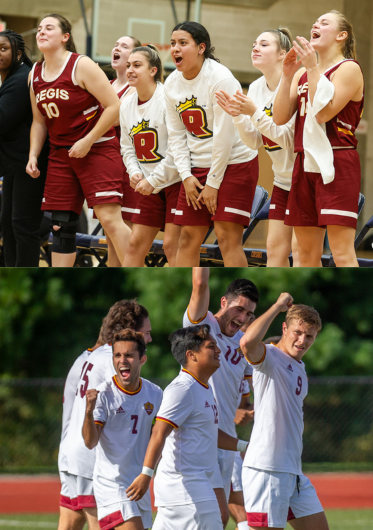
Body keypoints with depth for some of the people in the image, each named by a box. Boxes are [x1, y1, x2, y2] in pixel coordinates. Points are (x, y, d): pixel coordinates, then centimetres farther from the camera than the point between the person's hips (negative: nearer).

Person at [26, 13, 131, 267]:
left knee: (110, 217, -15)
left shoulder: (82, 66, -12)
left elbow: (114, 106, -15)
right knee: (61, 224, 6)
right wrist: (33, 155, 5)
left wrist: (88, 141, -17)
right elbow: (39, 121, 18)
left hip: (97, 149, -7)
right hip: (61, 155, 7)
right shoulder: (35, 75, 8)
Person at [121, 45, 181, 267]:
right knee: (136, 242, 6)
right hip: (151, 187, 7)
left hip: (177, 180, -7)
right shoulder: (127, 105, 7)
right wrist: (135, 173, -4)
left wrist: (153, 180, -17)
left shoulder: (168, 99, -16)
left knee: (172, 244, -9)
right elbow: (128, 148, 16)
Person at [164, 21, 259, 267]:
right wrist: (186, 176, -3)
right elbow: (177, 135, 7)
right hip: (198, 168, 7)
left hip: (235, 163, -6)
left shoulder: (220, 79, -19)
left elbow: (224, 136, -19)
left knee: (228, 237, -12)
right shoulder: (172, 83, 2)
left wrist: (213, 183, -16)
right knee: (188, 237, 5)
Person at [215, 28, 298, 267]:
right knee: (275, 248, 3)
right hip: (283, 180, 8)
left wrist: (254, 113, -29)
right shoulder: (256, 88, 4)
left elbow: (289, 139, -23)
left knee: (300, 248, -11)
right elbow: (255, 142, 6)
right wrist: (238, 115, -10)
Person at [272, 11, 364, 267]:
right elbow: (280, 117, 7)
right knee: (307, 253, 9)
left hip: (337, 165, -7)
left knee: (343, 252, -13)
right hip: (306, 164, 7)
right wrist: (287, 74, -1)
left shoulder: (349, 68, -3)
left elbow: (324, 112, -15)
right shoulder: (302, 74, 17)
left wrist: (313, 68, -13)